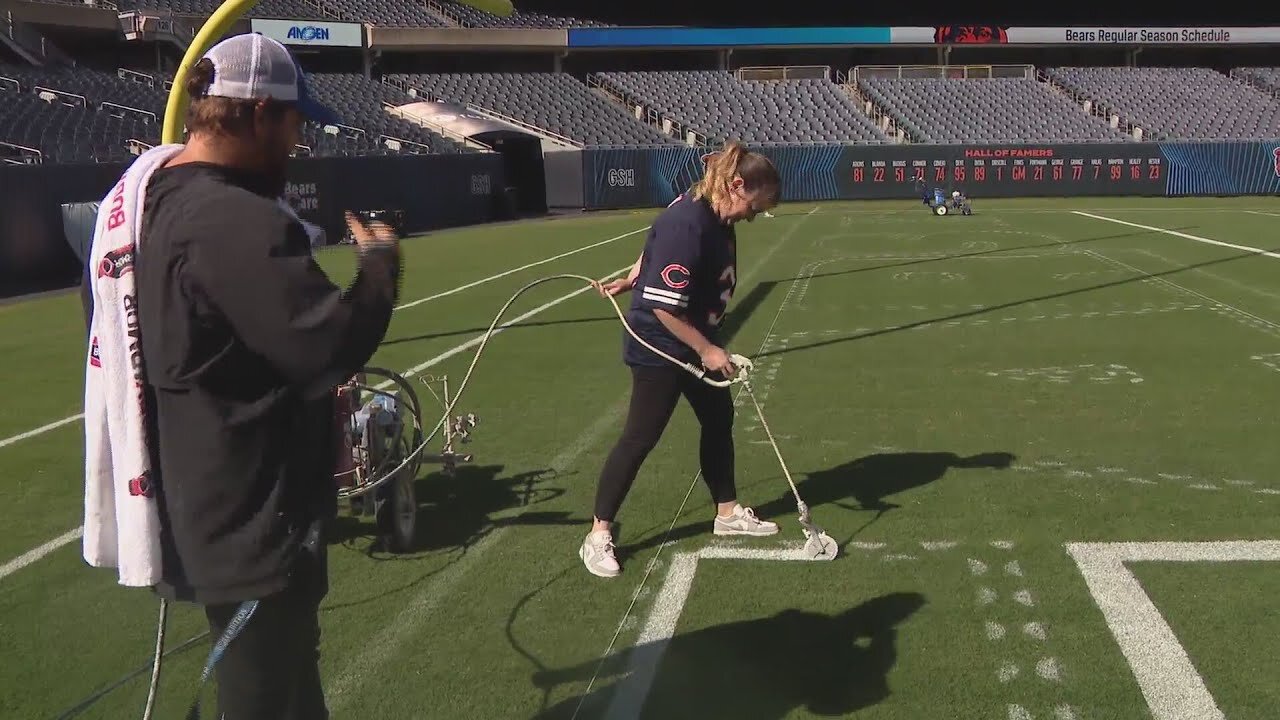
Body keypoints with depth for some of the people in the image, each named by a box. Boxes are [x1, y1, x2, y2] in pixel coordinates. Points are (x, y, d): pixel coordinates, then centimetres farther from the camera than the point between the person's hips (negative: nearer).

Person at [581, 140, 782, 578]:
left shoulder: (716, 218, 0)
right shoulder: (686, 226, -30)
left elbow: (656, 247, 16)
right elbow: (665, 307, -30)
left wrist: (630, 281, 22)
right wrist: (706, 350, -22)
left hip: (694, 343, 10)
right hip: (659, 347, -10)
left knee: (719, 419, 17)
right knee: (640, 438, -4)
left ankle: (728, 512, 35)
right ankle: (598, 536, 8)